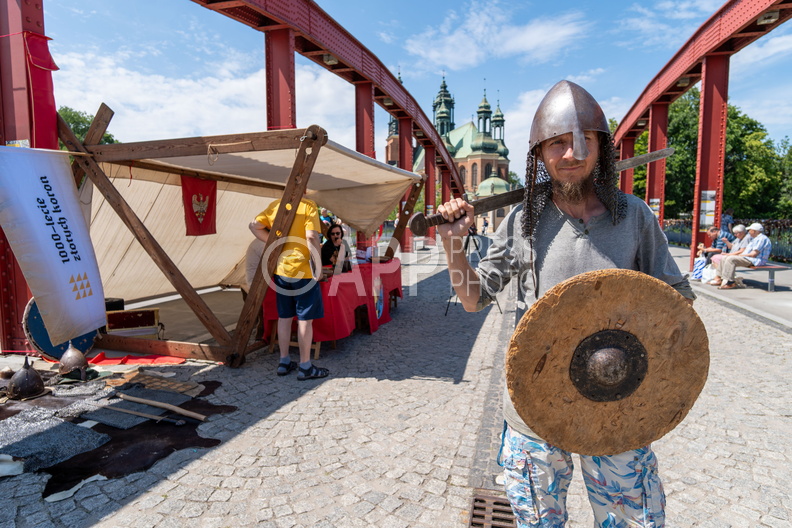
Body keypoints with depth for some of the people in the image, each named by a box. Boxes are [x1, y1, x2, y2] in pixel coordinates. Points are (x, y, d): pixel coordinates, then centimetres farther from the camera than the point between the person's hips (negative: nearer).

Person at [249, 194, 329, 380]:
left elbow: (254, 226, 5)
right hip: (302, 270, -6)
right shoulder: (308, 206, -10)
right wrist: (318, 264, -11)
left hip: (280, 269, 6)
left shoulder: (275, 205, 7)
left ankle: (284, 362, 24)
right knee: (305, 318, 3)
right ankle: (305, 366, 11)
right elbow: (311, 237, -19)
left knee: (284, 316, 15)